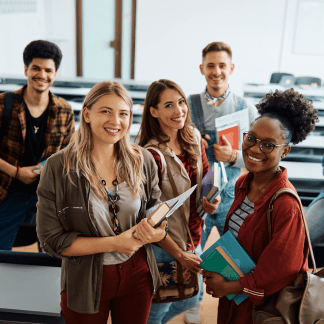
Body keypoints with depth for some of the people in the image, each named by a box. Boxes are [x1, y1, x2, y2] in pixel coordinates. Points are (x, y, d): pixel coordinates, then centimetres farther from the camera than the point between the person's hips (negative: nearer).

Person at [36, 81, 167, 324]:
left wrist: (156, 232, -20)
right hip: (86, 283, -2)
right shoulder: (58, 167, -16)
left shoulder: (143, 160, -6)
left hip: (137, 275, 3)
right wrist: (113, 243, -21)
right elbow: (51, 240, -14)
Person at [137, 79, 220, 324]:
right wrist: (180, 255, -15)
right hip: (164, 245, -7)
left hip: (193, 238, 7)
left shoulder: (194, 137, -4)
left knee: (190, 300, 27)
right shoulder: (152, 155, -26)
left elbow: (206, 176, 11)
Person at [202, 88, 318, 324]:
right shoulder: (243, 184, -5)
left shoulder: (285, 204, -29)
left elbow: (281, 271, -22)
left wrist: (229, 286, -14)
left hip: (261, 305, -6)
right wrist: (217, 273, 1)